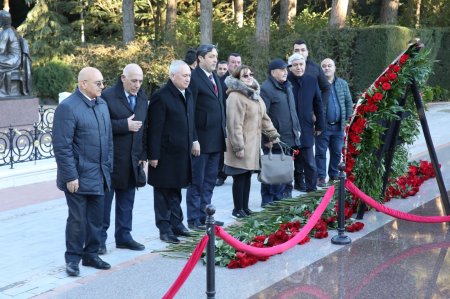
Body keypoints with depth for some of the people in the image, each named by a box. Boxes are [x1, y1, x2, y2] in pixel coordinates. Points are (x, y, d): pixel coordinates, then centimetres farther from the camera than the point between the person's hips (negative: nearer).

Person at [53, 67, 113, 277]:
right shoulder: (67, 107, -14)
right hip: (78, 176, -6)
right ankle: (72, 258, 17)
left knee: (96, 219, 12)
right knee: (77, 219, 2)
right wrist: (70, 176, -17)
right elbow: (62, 146, -16)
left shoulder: (101, 104, 9)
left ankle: (91, 254, 26)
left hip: (99, 175, 7)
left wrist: (108, 168, 13)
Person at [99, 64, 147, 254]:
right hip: (110, 158, -6)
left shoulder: (142, 98, 11)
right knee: (104, 201, 4)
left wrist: (142, 155, 10)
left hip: (132, 159, 6)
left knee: (126, 201, 12)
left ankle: (123, 236, 22)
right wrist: (125, 125, -20)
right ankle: (100, 239, 13)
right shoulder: (108, 96, -10)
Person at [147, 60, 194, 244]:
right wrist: (153, 155, -17)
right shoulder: (161, 97, -16)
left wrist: (192, 143, 14)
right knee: (164, 192, 4)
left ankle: (176, 224, 28)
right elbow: (155, 129, -17)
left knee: (175, 191, 18)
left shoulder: (187, 95, 10)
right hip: (165, 155, -8)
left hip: (182, 154, 8)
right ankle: (165, 229, 12)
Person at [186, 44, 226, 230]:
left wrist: (224, 133, 13)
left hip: (216, 139, 8)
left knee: (209, 181, 13)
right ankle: (193, 219, 11)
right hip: (201, 139, -8)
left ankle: (204, 216, 22)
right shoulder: (194, 78, -10)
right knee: (197, 181, 2)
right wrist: (193, 140, -17)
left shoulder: (215, 78, 15)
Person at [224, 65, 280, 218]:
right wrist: (238, 146, -22)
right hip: (242, 144, -8)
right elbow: (234, 125, -20)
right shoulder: (235, 97, -16)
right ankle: (238, 209, 8)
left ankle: (245, 207, 21)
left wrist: (273, 134, 16)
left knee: (247, 176, 12)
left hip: (253, 144, 8)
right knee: (240, 177, -2)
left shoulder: (255, 94, 14)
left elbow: (264, 117, 21)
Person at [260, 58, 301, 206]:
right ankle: (269, 200, 5)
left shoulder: (287, 86, 16)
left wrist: (297, 129, 20)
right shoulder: (266, 89, -13)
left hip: (289, 138, 9)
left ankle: (283, 197, 24)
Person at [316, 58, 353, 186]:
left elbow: (348, 102, 14)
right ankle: (321, 177, 9)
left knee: (337, 153, 12)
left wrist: (348, 117, 8)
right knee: (321, 153, 1)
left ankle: (334, 175, 24)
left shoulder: (342, 83, 9)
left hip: (338, 126, 4)